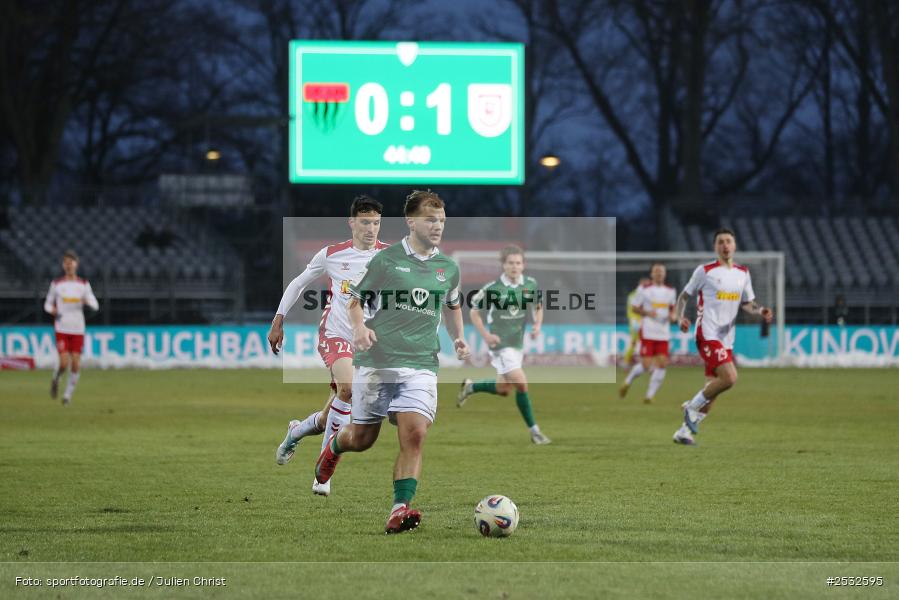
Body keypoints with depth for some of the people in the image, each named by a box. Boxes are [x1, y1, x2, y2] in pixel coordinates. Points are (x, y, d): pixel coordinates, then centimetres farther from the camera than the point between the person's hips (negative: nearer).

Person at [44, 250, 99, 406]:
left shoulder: (83, 285, 5)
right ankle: (56, 379, 19)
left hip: (78, 329, 1)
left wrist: (87, 301, -18)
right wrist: (51, 309, -11)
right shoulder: (56, 284, 4)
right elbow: (48, 303, 12)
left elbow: (95, 305, 4)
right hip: (61, 329, -1)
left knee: (76, 364, -4)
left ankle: (68, 395, 14)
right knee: (64, 363, -14)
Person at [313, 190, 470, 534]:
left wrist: (457, 339, 12)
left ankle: (399, 511, -19)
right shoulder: (385, 260, -2)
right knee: (362, 439, 8)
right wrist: (359, 328, -14)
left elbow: (452, 306, 29)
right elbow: (356, 301, 5)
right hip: (376, 361, -2)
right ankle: (335, 445, 45)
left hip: (421, 366, 2)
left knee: (414, 434, -17)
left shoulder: (448, 268, 10)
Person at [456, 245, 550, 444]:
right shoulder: (493, 289, -14)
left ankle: (470, 387, 41)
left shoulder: (530, 284, -1)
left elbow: (538, 307, 15)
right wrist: (486, 335, -13)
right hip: (500, 344, -6)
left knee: (502, 389, 15)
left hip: (518, 343, 6)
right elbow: (474, 311, -3)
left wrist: (537, 325, -4)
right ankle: (534, 431, -6)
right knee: (521, 384, -15)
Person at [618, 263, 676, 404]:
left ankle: (649, 396, 2)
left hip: (664, 334, 4)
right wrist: (647, 313, -15)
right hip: (648, 333, -4)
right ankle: (628, 382, 19)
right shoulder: (644, 289, -2)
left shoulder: (670, 291, 10)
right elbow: (633, 307, 2)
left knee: (662, 364, -7)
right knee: (646, 365, -10)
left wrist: (672, 316, 1)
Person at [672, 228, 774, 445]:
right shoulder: (704, 271, -3)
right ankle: (693, 407, -4)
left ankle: (684, 431, 17)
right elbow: (685, 295, 6)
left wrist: (761, 311, -2)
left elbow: (747, 303, 19)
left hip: (726, 338, 7)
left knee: (713, 388, 6)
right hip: (708, 335, -7)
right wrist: (680, 318, -11)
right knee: (730, 377, -23)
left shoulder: (742, 273, 12)